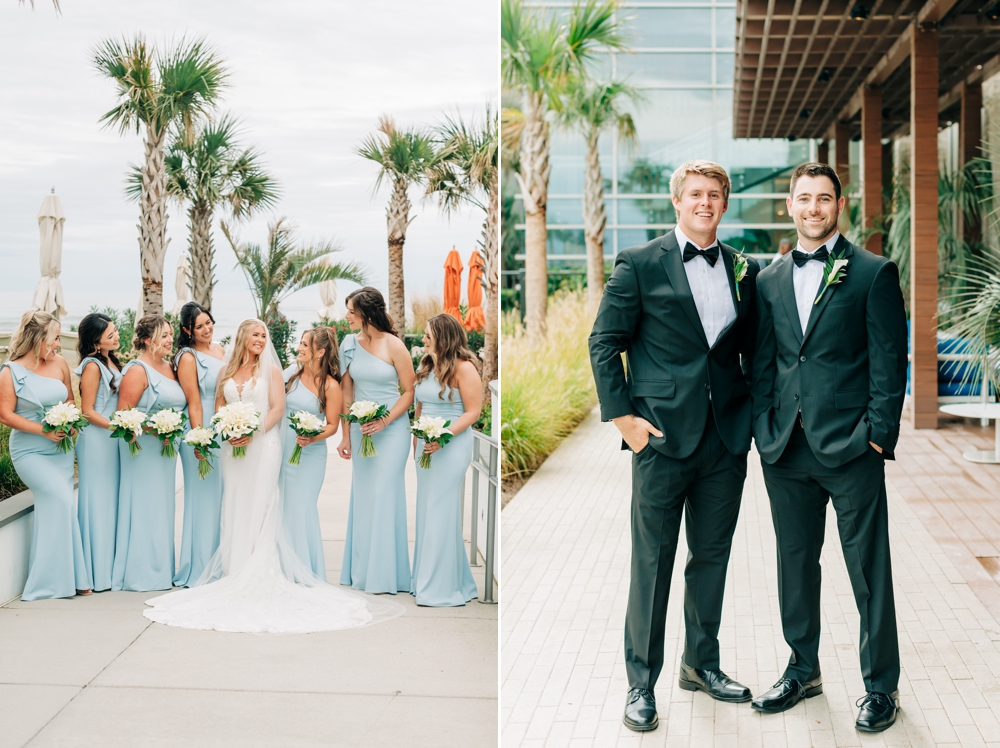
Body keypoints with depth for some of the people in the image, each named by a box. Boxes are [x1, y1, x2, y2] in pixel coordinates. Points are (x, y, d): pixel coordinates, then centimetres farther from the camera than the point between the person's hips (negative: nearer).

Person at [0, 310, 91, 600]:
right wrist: (44, 431, -17)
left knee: (51, 509, 4)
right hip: (30, 451, -5)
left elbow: (71, 399, 15)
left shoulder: (59, 364, 5)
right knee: (60, 500, -18)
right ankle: (60, 577, -7)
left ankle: (47, 579, 12)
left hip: (61, 449, 5)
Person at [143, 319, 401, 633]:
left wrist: (253, 433, -16)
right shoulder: (227, 372, 13)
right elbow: (219, 407, 12)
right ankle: (235, 574, 9)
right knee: (235, 510, 4)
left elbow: (278, 409, -5)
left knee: (259, 509, -5)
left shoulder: (270, 370, 3)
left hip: (263, 445, -3)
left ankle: (260, 575, -3)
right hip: (234, 448, 3)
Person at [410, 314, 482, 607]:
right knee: (426, 514, 11)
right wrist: (416, 441, 14)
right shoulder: (426, 367, 13)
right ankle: (426, 580, 19)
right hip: (426, 446, 8)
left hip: (451, 447, -8)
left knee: (442, 514, -5)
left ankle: (444, 587, 2)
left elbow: (473, 412, -14)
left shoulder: (464, 368, -12)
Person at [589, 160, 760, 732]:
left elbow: (753, 349, 17)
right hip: (664, 433, -4)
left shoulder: (744, 270, 10)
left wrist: (753, 412, 7)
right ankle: (642, 682, 11)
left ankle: (702, 664, 29)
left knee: (713, 555, 13)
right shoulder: (640, 264, -2)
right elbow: (605, 343, -2)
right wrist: (623, 415, -9)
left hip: (728, 437, 4)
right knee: (652, 560, 1)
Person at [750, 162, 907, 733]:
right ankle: (804, 670, 30)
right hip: (787, 450, 5)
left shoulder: (873, 273, -1)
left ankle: (881, 685, 15)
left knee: (869, 569, 2)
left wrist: (878, 434, -10)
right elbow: (763, 363, 13)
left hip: (849, 448, -4)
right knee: (795, 563, 14)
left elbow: (890, 362, -4)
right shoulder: (770, 281, 12)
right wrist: (765, 429, 3)